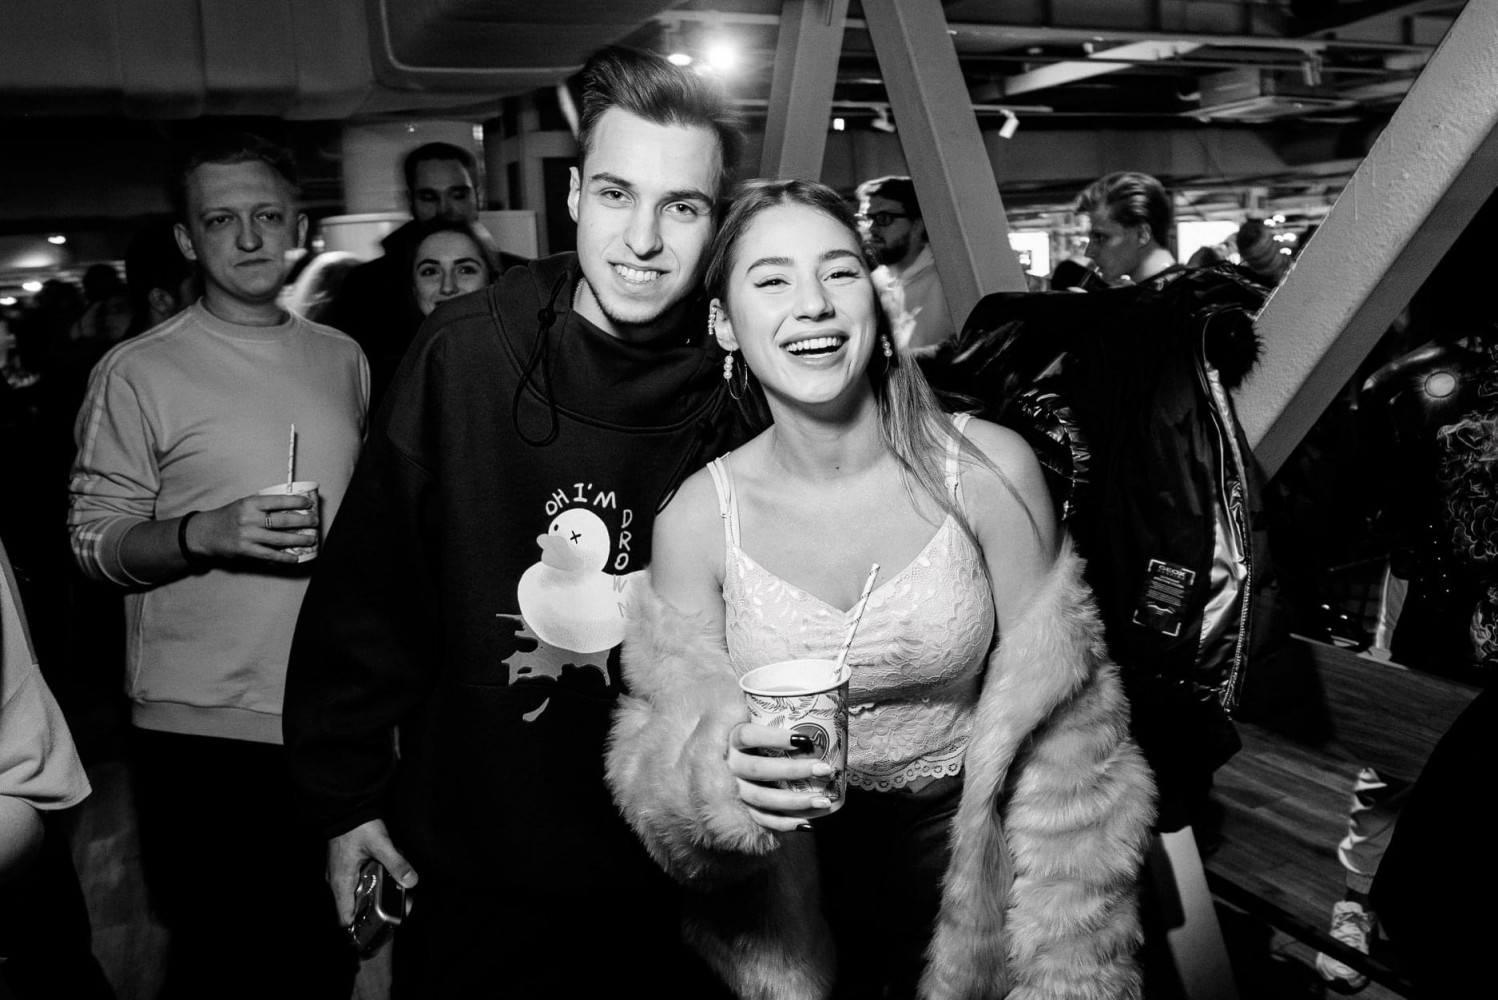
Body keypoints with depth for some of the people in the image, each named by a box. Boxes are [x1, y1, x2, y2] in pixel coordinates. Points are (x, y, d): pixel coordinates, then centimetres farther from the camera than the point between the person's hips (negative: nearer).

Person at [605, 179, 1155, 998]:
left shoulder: (991, 468, -18)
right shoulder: (698, 516, -15)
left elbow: (1051, 723, -11)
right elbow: (667, 743, -11)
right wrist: (725, 775, -34)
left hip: (970, 864, 0)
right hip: (792, 893, 1)